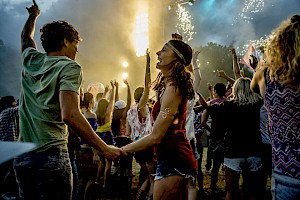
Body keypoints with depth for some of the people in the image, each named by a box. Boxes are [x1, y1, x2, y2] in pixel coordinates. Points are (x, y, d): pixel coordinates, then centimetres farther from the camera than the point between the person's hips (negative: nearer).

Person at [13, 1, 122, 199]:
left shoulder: (31, 60, 10)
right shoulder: (70, 67, -10)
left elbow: (26, 37, 34)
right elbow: (69, 115, -25)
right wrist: (105, 149, -22)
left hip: (22, 156, 7)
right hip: (51, 155, -7)